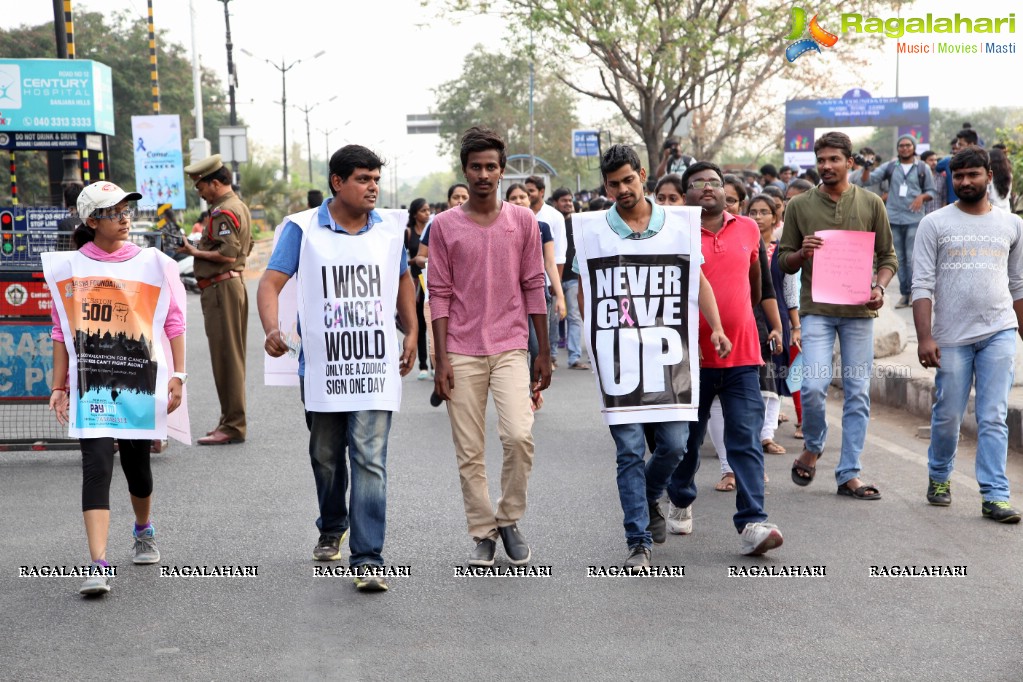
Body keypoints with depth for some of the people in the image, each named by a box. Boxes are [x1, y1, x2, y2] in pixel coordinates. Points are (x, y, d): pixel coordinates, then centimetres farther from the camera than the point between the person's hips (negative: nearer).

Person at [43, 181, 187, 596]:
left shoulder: (154, 264, 2)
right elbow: (62, 332, 8)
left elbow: (173, 323, 4)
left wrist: (177, 376, -3)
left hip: (141, 382, 1)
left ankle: (144, 532, 43)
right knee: (97, 465, -13)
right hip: (90, 383, -1)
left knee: (136, 465, 12)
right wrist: (59, 386, 6)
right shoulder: (68, 267, 4)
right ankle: (99, 566, -16)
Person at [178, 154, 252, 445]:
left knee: (225, 356, -7)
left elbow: (228, 255, -23)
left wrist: (195, 252, -13)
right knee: (232, 356, 14)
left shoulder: (223, 212, -16)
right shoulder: (239, 206, 17)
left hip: (221, 287, -11)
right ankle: (231, 420, 21)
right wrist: (201, 247, 15)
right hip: (234, 282, 11)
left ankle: (232, 425, -5)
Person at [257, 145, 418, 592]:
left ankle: (368, 560, -11)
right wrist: (272, 329, -29)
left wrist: (412, 334, 18)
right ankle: (332, 529, 42)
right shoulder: (302, 228, -3)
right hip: (322, 366, 0)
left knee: (370, 460, -10)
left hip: (376, 366, 0)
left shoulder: (391, 227, 6)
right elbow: (271, 282, -11)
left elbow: (403, 281, 22)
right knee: (326, 457, 16)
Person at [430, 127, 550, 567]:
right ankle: (483, 534, 16)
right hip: (462, 353, 0)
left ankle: (509, 520, 5)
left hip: (510, 348, 0)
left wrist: (544, 353, 5)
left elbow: (534, 288, 7)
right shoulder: (444, 226, 2)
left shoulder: (523, 221, 4)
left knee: (518, 435, -17)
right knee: (469, 453, 3)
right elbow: (440, 295, 2)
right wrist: (442, 359, -3)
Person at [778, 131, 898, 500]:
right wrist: (802, 253, -13)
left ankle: (849, 474, 10)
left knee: (858, 394, 2)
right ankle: (812, 448, 14)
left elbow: (888, 256, 11)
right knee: (814, 386, -14)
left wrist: (878, 287, -8)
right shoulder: (800, 206, 5)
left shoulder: (871, 204, 7)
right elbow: (783, 261, 9)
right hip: (816, 309, -1)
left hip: (859, 310, 1)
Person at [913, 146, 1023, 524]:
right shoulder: (935, 224, 2)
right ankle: (939, 477, 30)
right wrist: (924, 337, -12)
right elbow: (923, 285, -3)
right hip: (951, 336, -1)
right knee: (947, 417, 7)